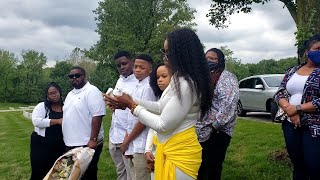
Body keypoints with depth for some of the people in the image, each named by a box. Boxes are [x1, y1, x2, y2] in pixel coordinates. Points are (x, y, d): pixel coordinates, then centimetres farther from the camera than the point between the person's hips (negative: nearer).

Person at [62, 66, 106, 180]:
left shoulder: (91, 91, -11)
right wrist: (67, 140, 16)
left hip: (87, 144, -8)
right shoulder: (70, 94, 16)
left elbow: (97, 116, -19)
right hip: (71, 145, 8)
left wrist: (93, 139, -23)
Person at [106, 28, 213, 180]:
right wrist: (133, 101, 7)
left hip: (180, 153, -10)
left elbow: (162, 125, -22)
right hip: (168, 148, 10)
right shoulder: (179, 79, 8)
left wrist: (132, 106, -12)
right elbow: (162, 107, 16)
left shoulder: (186, 85, -26)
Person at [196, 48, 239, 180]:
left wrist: (214, 125, -20)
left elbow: (228, 104, -20)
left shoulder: (226, 78, -8)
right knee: (199, 169, 14)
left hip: (216, 132, -7)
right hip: (200, 132, 7)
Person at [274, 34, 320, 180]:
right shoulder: (292, 71, 11)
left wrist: (296, 108, -14)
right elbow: (279, 93, 7)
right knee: (298, 167, 14)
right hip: (291, 126, 5)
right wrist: (289, 109, -11)